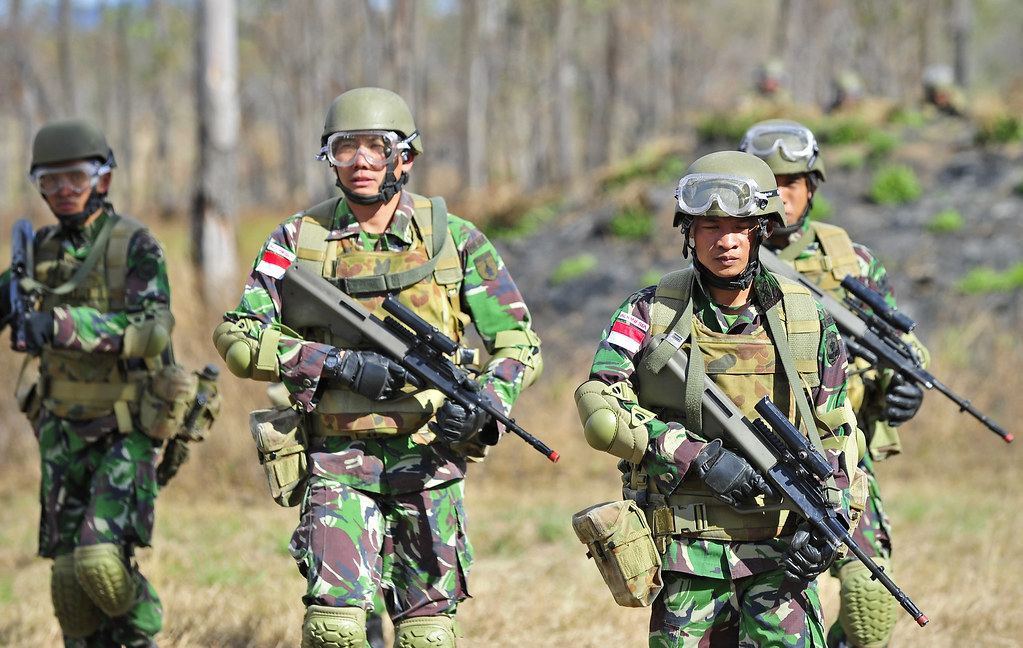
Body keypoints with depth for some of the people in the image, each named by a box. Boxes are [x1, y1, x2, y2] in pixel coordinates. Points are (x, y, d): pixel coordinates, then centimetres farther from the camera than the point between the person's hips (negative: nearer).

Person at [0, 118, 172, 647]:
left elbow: (151, 331, -24)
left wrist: (63, 325, -35)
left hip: (127, 430, -5)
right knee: (68, 571, 2)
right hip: (63, 430, 5)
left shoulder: (134, 245, -11)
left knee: (101, 559, -17)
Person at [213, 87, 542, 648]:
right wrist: (338, 363, -15)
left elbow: (518, 342, 6)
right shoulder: (300, 240, 1)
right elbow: (237, 337, -2)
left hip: (429, 458, 1)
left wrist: (485, 405, -15)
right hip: (338, 460, -1)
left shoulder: (453, 239, 2)